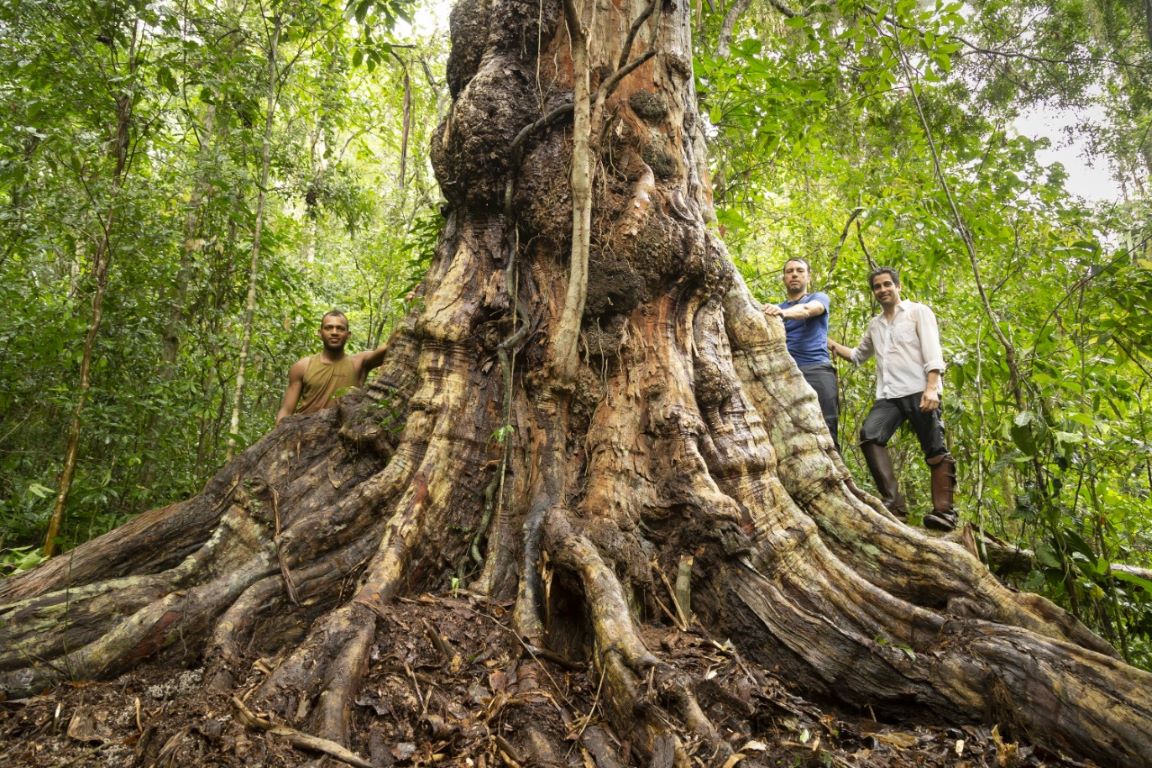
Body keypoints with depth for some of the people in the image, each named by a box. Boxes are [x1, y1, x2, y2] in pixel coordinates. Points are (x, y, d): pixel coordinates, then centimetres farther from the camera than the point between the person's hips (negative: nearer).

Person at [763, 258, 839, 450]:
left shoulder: (819, 298, 15)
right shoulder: (776, 308, 25)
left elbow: (807, 310, -11)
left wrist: (784, 312, -33)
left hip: (816, 371, -2)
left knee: (825, 434, -12)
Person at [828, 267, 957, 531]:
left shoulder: (918, 312, 7)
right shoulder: (874, 325, 24)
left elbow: (932, 352, -5)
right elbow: (858, 356, 38)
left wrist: (932, 387, -19)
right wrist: (831, 345, 23)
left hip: (919, 391, -4)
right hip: (888, 396, 5)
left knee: (935, 450, -8)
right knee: (870, 435, -20)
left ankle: (944, 511, -5)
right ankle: (893, 502, -22)